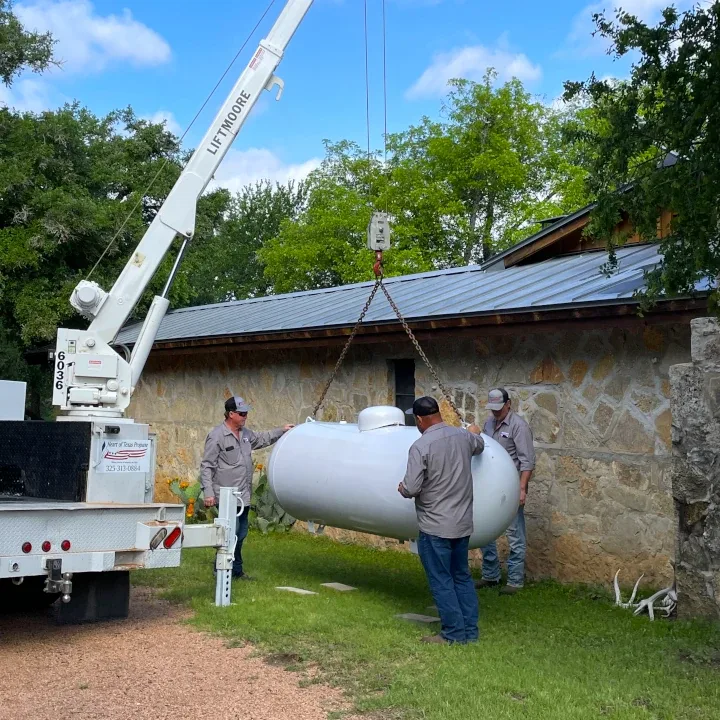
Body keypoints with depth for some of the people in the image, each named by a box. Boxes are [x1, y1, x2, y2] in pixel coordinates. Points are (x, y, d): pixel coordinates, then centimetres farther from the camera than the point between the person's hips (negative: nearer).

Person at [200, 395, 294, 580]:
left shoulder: (245, 434, 11)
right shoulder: (217, 436, -12)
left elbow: (262, 439, 32)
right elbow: (206, 466, -12)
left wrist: (282, 431, 26)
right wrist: (208, 493, -17)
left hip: (243, 496, 8)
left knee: (241, 534, 14)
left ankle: (236, 570, 25)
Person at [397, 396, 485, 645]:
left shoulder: (420, 446, -20)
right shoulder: (463, 437, 0)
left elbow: (410, 489, -21)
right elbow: (479, 446, 25)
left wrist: (402, 488, 2)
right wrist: (474, 432, 47)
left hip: (435, 527, -7)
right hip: (463, 523, 7)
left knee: (441, 581, 5)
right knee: (462, 576, 18)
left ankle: (454, 633, 11)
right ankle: (470, 631, 24)